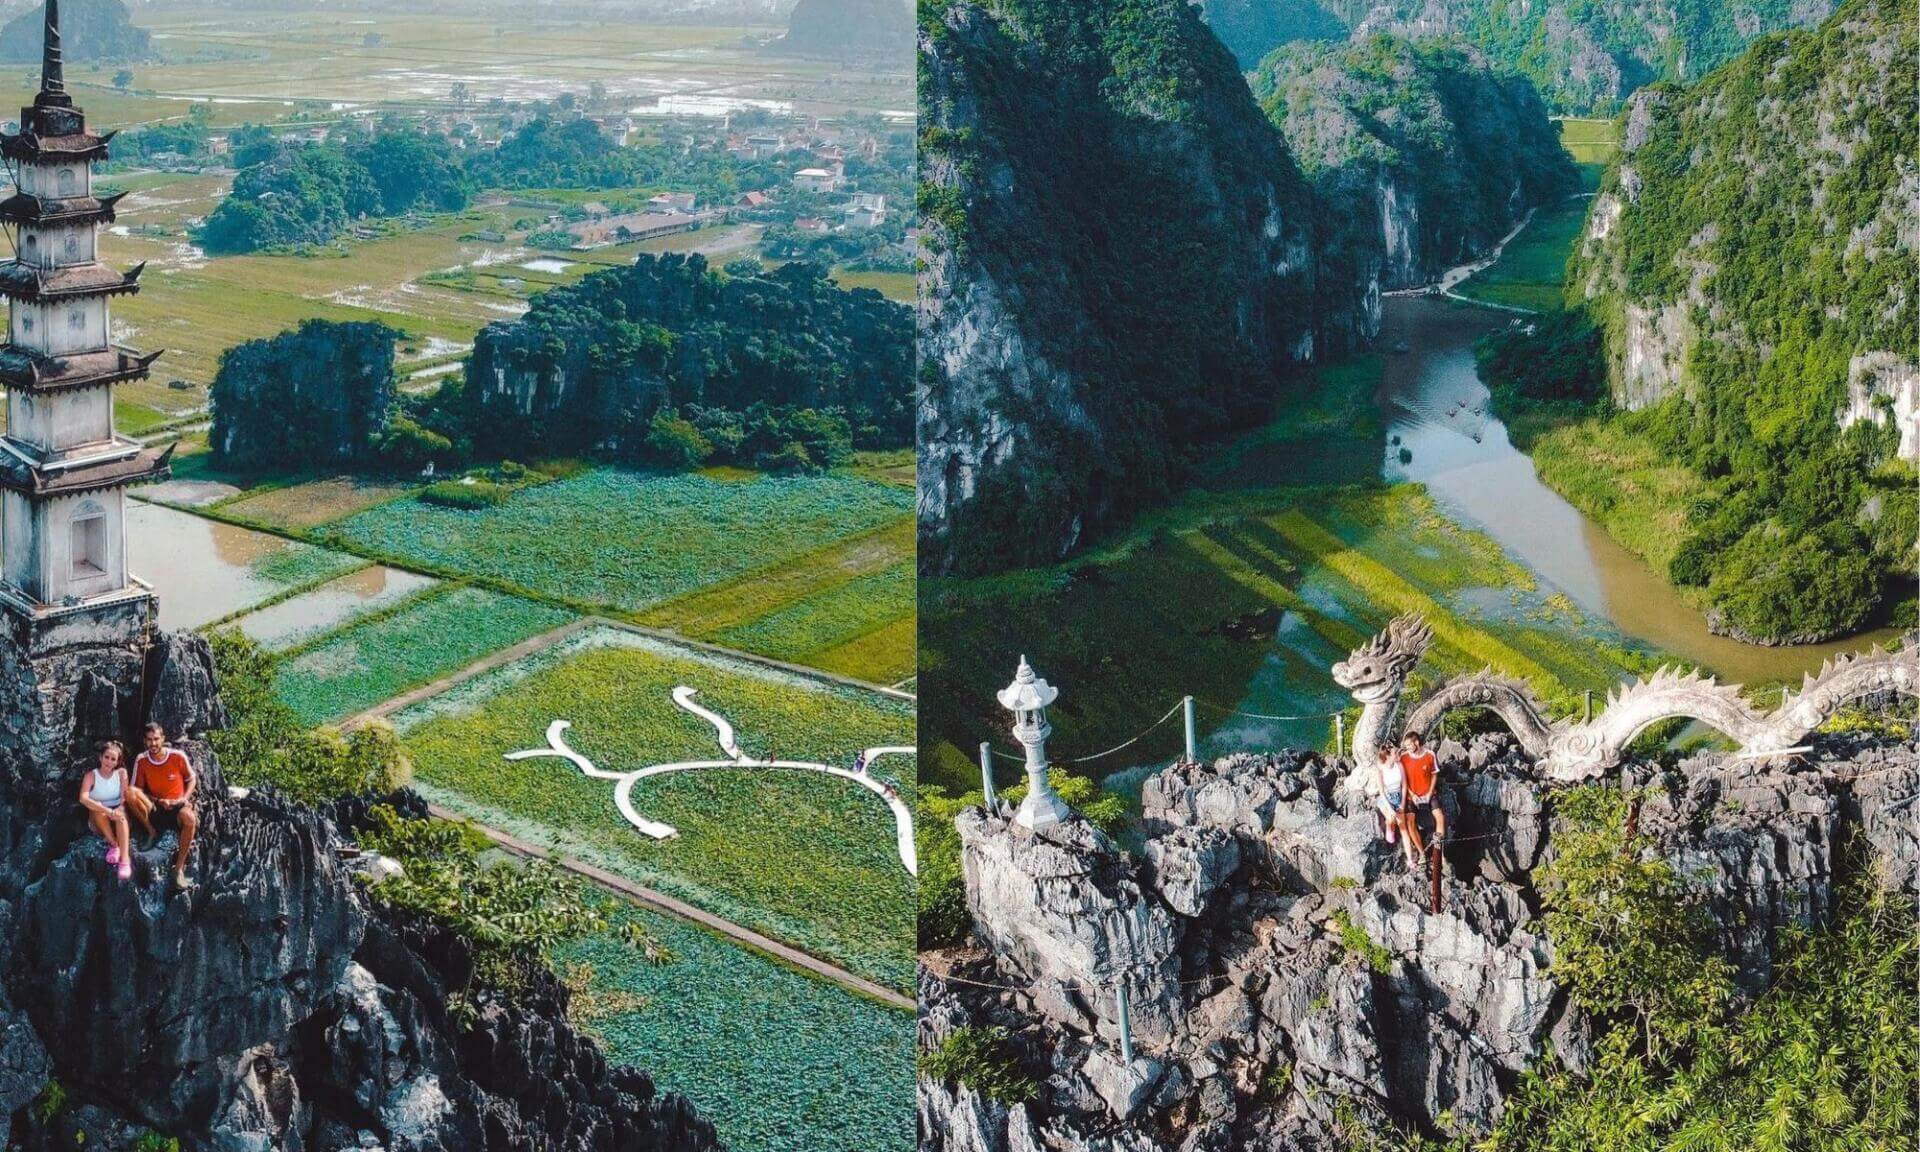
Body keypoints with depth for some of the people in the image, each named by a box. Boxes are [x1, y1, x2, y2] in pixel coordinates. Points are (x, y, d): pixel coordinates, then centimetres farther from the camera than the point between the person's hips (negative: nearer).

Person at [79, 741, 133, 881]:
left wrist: (118, 811, -33)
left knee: (121, 811, -33)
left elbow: (125, 797, -10)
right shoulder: (91, 775, -8)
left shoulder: (121, 773, -1)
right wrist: (108, 811, -38)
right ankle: (113, 845, -19)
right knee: (98, 807, -33)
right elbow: (83, 798, -26)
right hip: (99, 822, -1)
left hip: (117, 821, 1)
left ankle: (125, 859, -46)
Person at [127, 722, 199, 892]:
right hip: (154, 808, 2)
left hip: (177, 807, -2)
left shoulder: (178, 756, -6)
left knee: (190, 818, -39)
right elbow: (137, 790, 2)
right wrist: (158, 801, -13)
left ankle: (179, 869, -29)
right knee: (130, 793, -27)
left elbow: (191, 779, 8)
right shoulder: (141, 760, -4)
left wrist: (185, 798, -9)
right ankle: (151, 833, -12)